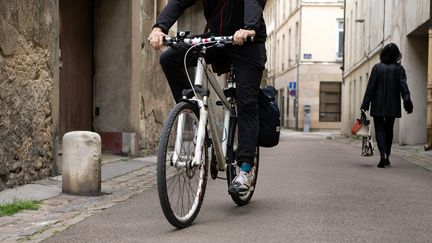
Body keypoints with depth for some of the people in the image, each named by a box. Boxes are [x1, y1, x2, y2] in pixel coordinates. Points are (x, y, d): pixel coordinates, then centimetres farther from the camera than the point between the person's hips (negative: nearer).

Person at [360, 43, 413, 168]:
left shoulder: (377, 68, -4)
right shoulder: (399, 69, 0)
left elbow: (371, 87, -5)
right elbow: (403, 87, -7)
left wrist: (365, 104, -3)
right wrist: (407, 102, -9)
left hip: (378, 106, -2)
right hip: (393, 106, 2)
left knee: (379, 130, 1)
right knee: (389, 130, 15)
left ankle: (383, 154, -21)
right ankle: (386, 157, 21)